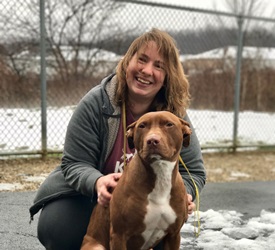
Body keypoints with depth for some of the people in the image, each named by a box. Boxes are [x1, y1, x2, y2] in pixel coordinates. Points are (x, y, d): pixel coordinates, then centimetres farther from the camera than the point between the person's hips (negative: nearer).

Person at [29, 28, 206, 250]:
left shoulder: (174, 114, -15)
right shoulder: (96, 103, -20)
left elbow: (194, 171, -8)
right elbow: (75, 164, -19)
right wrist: (97, 182, -43)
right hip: (87, 195, -1)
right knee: (56, 228, -24)